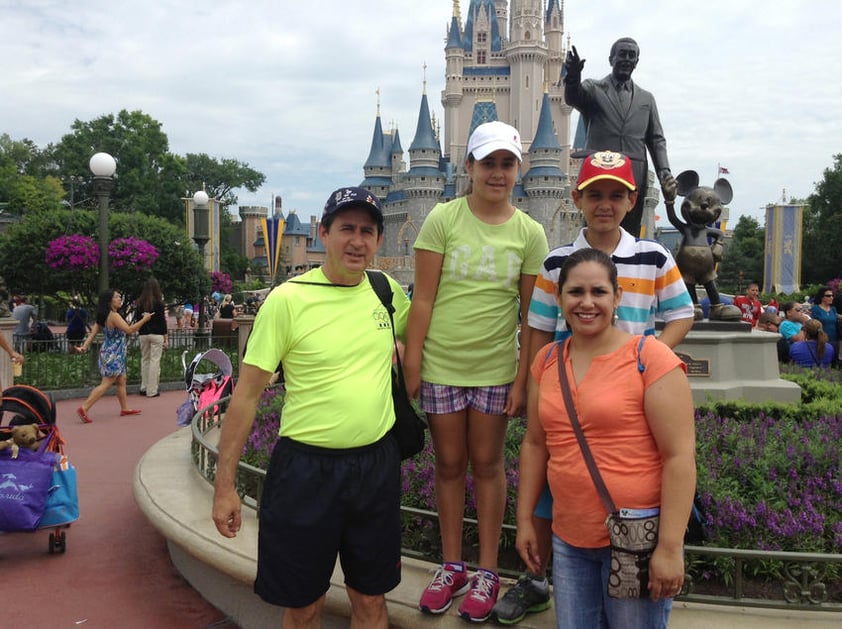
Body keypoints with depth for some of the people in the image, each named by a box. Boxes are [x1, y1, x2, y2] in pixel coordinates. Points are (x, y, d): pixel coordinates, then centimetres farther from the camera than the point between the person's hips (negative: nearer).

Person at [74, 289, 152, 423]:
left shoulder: (103, 316, 9)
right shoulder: (114, 315, -19)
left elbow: (93, 333, 5)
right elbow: (129, 330, -23)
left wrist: (85, 346, 2)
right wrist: (144, 319, -16)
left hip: (114, 355, 10)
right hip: (113, 355, -10)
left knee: (121, 380, 17)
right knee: (106, 383, -7)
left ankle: (125, 408, 25)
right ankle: (84, 408, -10)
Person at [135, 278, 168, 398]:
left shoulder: (139, 303, 3)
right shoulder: (158, 303, -9)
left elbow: (137, 319, 8)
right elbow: (162, 320, -6)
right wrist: (165, 337, 0)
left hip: (143, 334, 4)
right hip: (156, 334, -4)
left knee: (144, 360, 14)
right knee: (155, 361, -1)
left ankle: (144, 388, 17)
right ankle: (152, 390, 0)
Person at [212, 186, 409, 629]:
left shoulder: (386, 290, 2)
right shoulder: (287, 299, -11)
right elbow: (247, 394, -9)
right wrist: (224, 485, -10)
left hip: (378, 465, 4)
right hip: (306, 469, -3)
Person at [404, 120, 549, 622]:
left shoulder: (530, 233, -1)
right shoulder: (443, 219, -4)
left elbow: (532, 313, 0)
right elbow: (423, 298, -5)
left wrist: (523, 378, -4)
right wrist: (411, 364, -8)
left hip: (495, 368, 0)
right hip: (441, 365, 0)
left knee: (488, 463, 10)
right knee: (450, 464, 12)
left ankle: (487, 573, 24)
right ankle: (452, 567, 28)